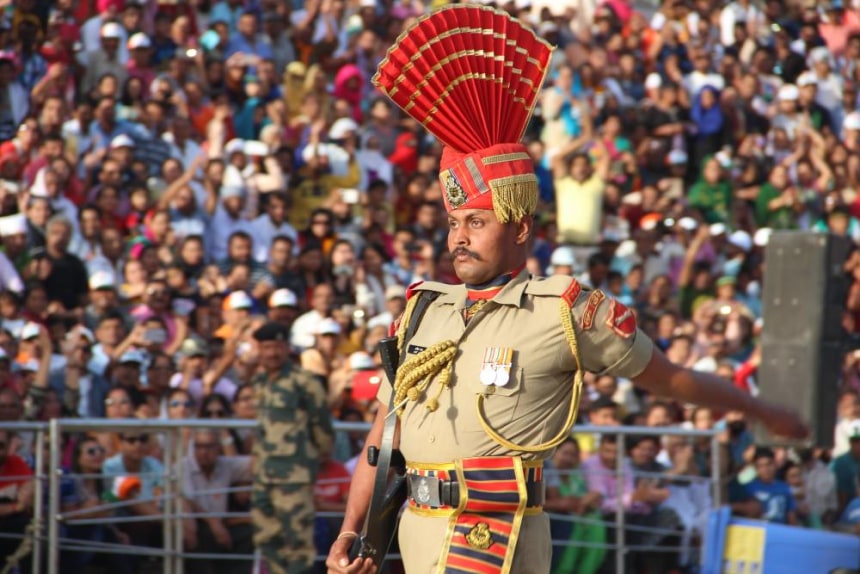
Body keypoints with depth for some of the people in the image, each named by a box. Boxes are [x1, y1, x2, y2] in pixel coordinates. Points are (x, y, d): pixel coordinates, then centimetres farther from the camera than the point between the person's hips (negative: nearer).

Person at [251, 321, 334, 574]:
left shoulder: (303, 382, -10)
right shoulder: (261, 383, 14)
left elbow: (321, 422, -4)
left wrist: (323, 451, 5)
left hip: (294, 474, -8)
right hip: (265, 474, 8)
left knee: (297, 535, -8)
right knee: (266, 536, 9)